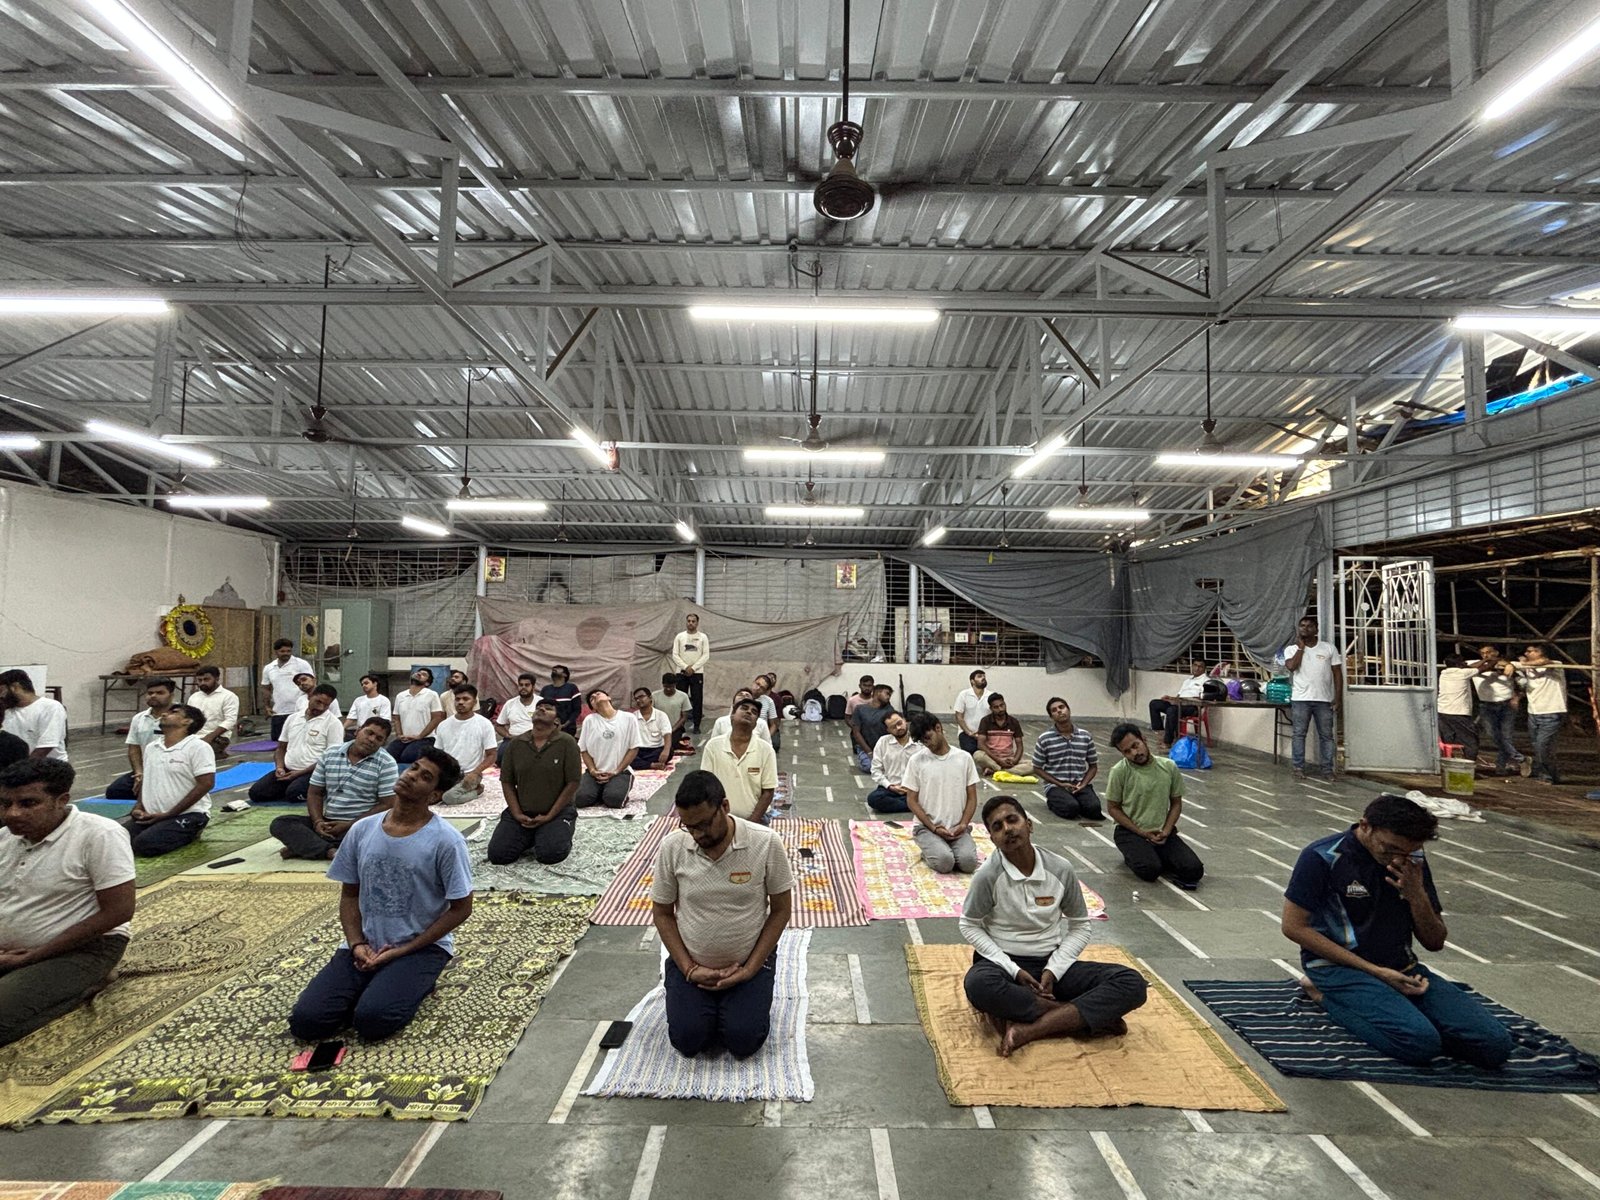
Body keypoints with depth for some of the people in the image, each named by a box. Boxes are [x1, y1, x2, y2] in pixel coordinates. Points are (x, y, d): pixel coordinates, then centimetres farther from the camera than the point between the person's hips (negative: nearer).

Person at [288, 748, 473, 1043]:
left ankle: (414, 981, 5)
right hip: (365, 946, 4)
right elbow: (349, 895, 9)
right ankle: (374, 986, 12)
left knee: (371, 1021, -26)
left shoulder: (446, 840, -15)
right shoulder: (361, 830, 0)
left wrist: (402, 951, -12)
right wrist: (357, 944, -8)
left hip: (422, 947, -4)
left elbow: (461, 908, -10)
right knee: (305, 1021, -14)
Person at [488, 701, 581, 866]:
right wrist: (517, 814, -6)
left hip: (557, 812, -4)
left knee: (550, 854, -25)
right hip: (521, 812, 4)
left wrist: (549, 816, -13)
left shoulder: (567, 742, -11)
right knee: (497, 855, -11)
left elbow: (573, 783, -11)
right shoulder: (515, 743, 2)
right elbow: (507, 782, 5)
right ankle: (529, 838, 18)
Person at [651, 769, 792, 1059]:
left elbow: (781, 909, -9)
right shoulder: (672, 847, -15)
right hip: (691, 963, 2)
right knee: (687, 1041, -9)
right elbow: (663, 913, -2)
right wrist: (688, 969, -11)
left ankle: (744, 998, 21)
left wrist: (749, 969, -13)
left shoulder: (766, 843, -20)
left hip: (749, 962, -1)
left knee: (744, 1042, -11)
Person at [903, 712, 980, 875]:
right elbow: (911, 801, -1)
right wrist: (934, 828, -11)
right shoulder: (916, 761, -2)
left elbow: (972, 797, 6)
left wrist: (963, 824, -10)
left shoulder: (964, 758, 3)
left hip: (958, 828, 2)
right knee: (944, 862, -28)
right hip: (927, 827, -1)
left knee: (968, 862, -26)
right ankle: (930, 851, 7)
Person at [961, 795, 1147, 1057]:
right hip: (1004, 963, -3)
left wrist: (1053, 970, -9)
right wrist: (1014, 971, -13)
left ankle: (1027, 1030, -28)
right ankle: (1083, 1019, -21)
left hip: (1050, 964, 3)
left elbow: (1080, 927, 5)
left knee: (1132, 983, -17)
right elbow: (969, 926, -4)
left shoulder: (1061, 869, -7)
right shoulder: (988, 874, -15)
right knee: (978, 985, -39)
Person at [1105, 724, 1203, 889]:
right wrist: (1142, 833, -12)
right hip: (1130, 832, -3)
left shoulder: (1169, 767, -2)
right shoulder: (1119, 771, -12)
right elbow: (1113, 807, -5)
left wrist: (1166, 831, -8)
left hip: (1162, 832, 3)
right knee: (1151, 870, -28)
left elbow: (1176, 803, 8)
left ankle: (1157, 855, 12)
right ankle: (1134, 854, 6)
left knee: (1194, 870, -15)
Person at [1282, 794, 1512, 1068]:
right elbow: (1294, 927, -13)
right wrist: (1375, 971, -13)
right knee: (1422, 1043, -29)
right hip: (1339, 967, -6)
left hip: (1403, 968, 7)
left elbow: (1435, 942, 10)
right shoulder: (1323, 857, -13)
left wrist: (1416, 895, -11)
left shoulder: (1414, 861, 6)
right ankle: (1326, 995, -3)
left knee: (1495, 1045, -12)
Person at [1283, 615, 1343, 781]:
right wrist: (1301, 646, -9)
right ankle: (1299, 768, 8)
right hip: (1300, 699, -1)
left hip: (1324, 700, 1)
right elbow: (1291, 667, -17)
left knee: (1326, 735, 6)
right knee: (1299, 734, 2)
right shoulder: (1291, 649, 2)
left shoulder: (1328, 648, 4)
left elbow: (1337, 673, 5)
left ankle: (1327, 769, 14)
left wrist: (1337, 698, -1)